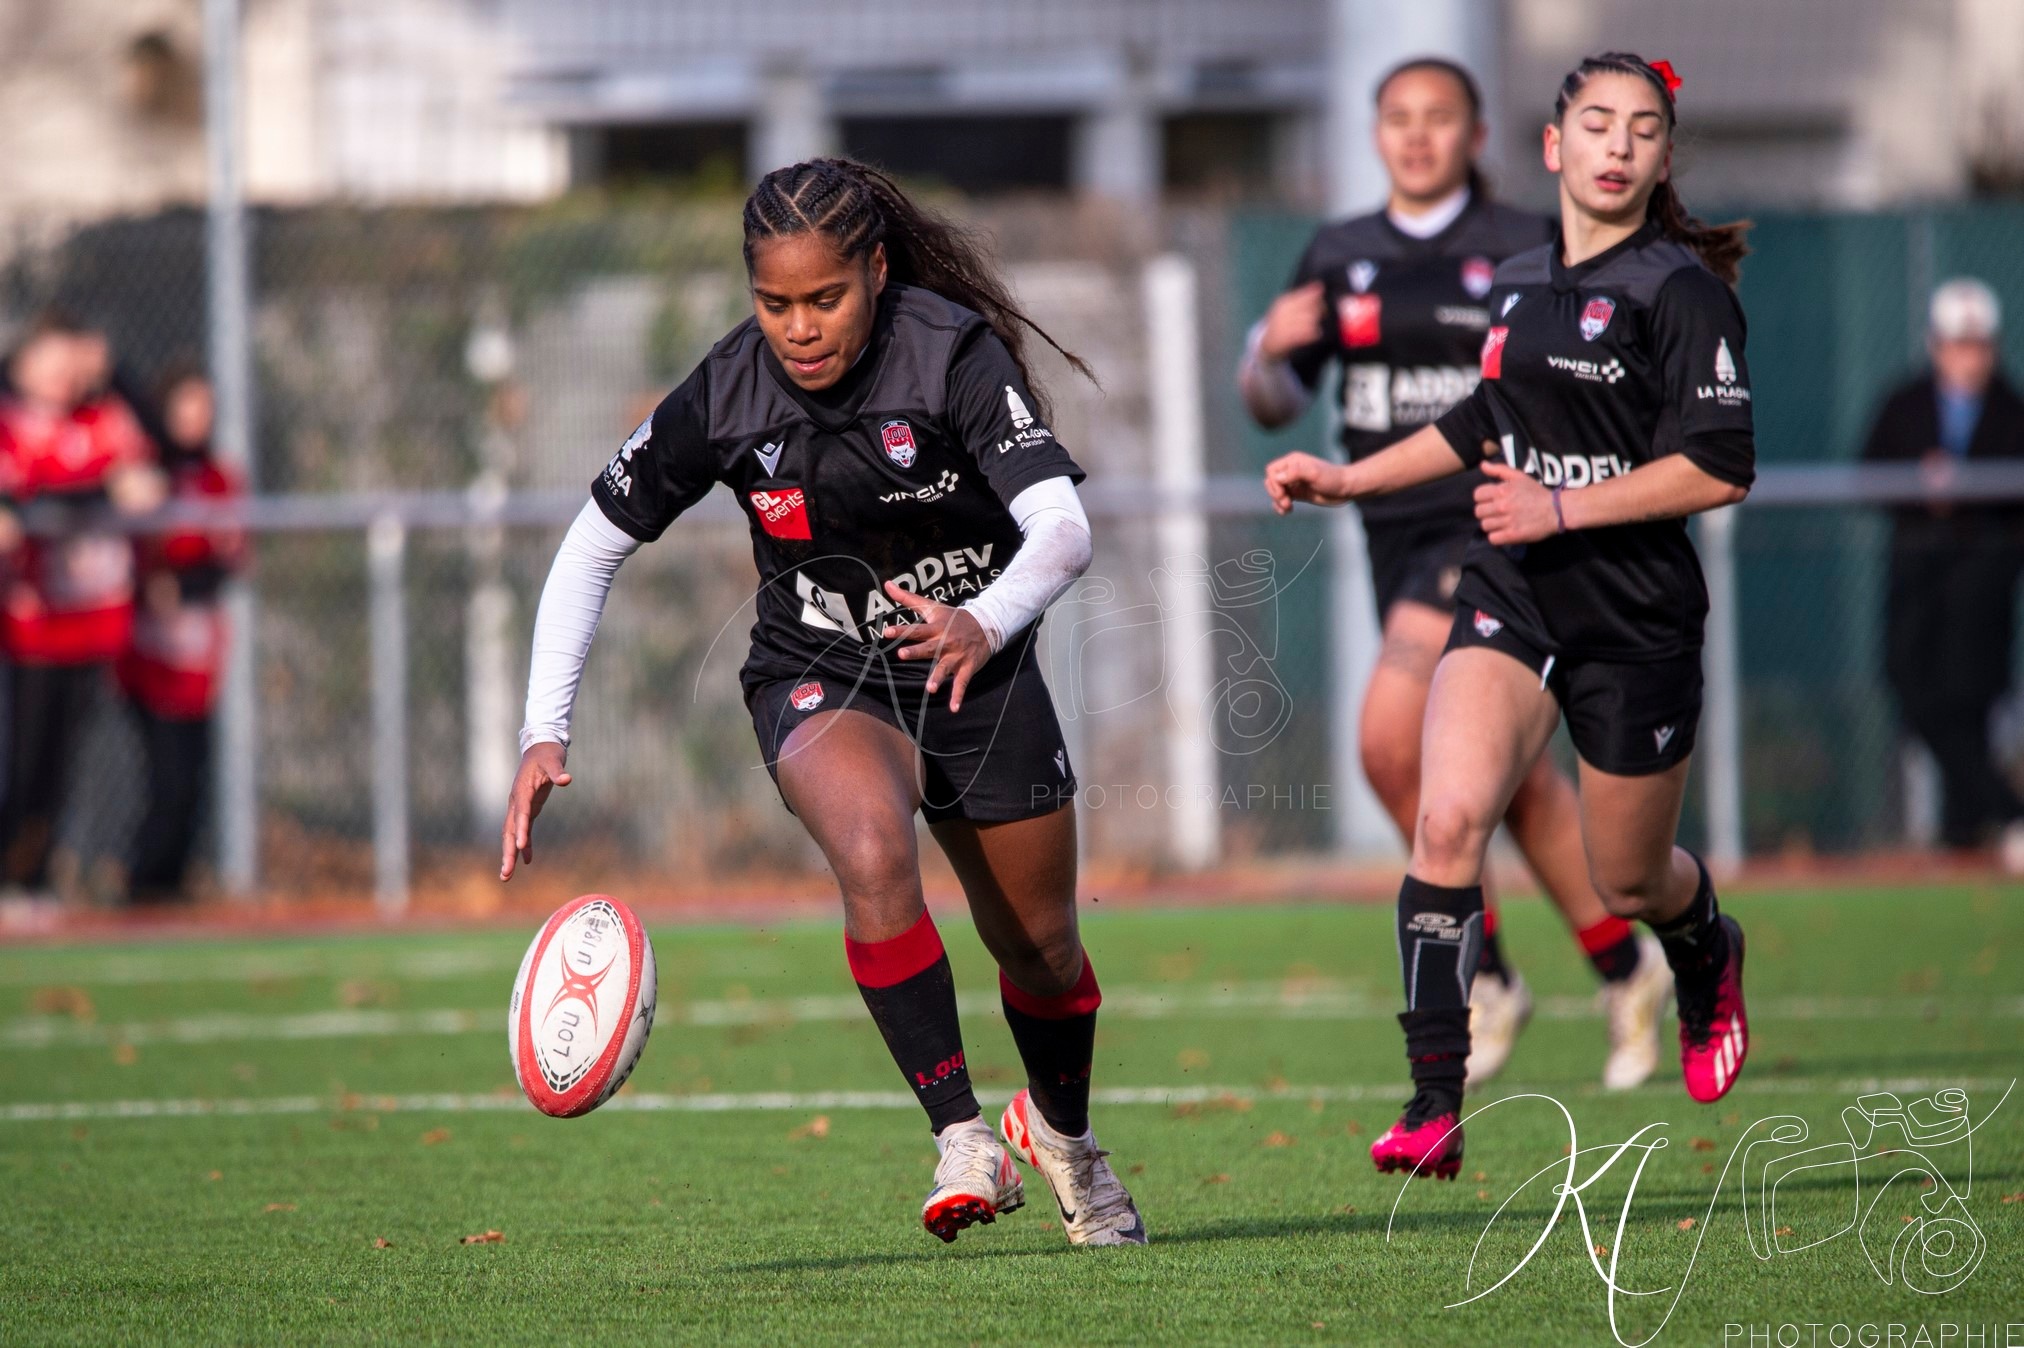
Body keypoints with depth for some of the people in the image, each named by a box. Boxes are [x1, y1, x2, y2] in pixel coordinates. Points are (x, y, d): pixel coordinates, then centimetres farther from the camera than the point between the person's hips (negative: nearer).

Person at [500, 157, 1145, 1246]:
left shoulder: (952, 352, -22)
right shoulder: (725, 397, -16)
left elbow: (1063, 529, -31)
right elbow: (592, 548, -6)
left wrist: (986, 623, -52)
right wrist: (544, 733, -16)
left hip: (977, 668, 0)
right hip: (820, 680, 0)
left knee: (1042, 951, 12)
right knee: (872, 852, -34)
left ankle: (1062, 1135, 45)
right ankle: (962, 1140, -29)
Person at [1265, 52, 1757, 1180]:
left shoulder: (1684, 291, -10)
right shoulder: (1519, 284, 10)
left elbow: (1721, 470, -16)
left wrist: (1560, 507, -19)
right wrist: (1348, 479, 23)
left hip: (1638, 621, -4)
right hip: (1511, 605, 4)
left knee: (1630, 881, 12)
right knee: (1450, 819, -21)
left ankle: (1711, 963, 51)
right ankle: (1435, 1106, -22)